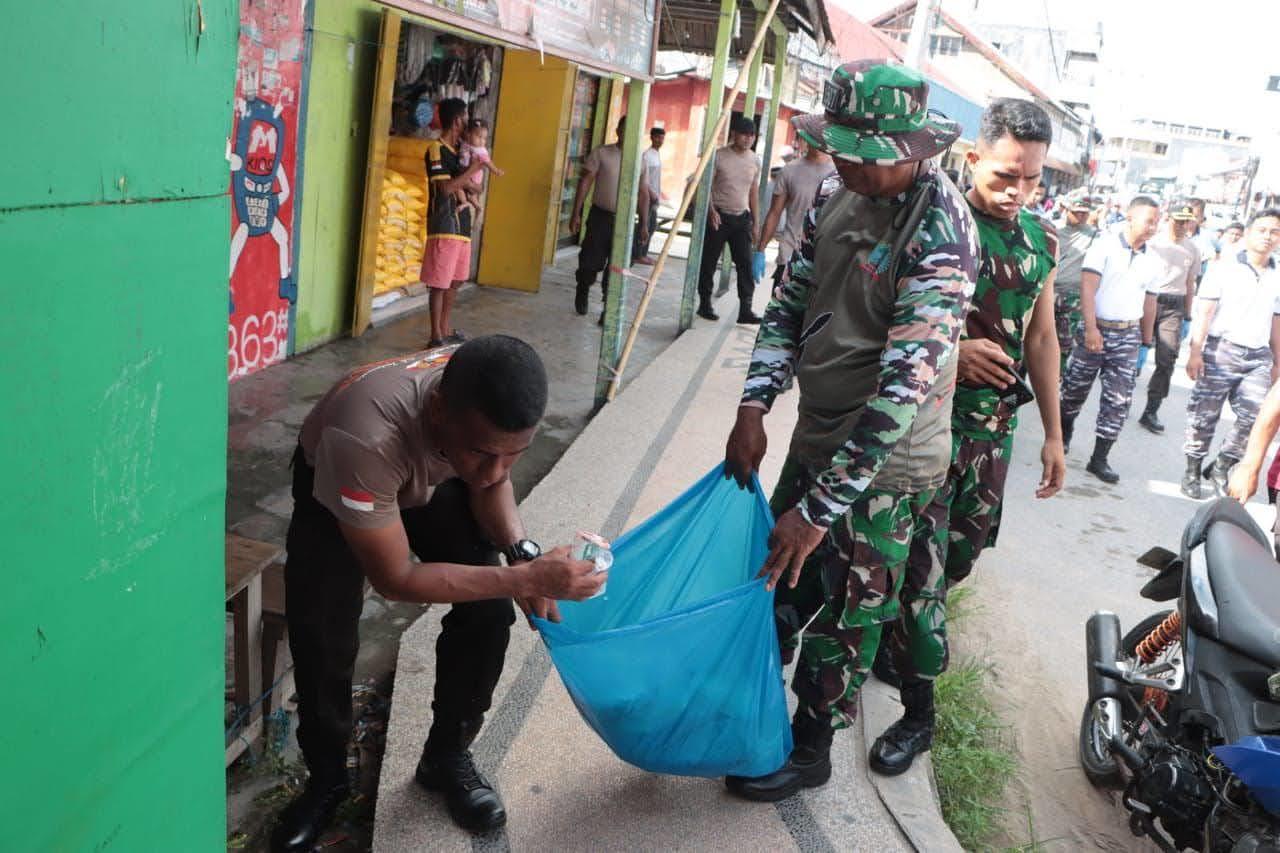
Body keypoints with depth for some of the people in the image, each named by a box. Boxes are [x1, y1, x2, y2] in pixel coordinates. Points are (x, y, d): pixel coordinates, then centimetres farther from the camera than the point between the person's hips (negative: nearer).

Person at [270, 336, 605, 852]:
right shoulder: (364, 439, -47)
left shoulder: (491, 401, -33)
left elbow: (492, 483, -10)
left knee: (488, 607, -10)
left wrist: (519, 550, -29)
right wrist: (526, 578, -39)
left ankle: (447, 756, 13)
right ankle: (326, 778, 15)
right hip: (334, 485, -3)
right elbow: (395, 579, -33)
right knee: (321, 633, -14)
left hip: (434, 477, 4)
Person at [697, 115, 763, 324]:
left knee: (745, 263, -3)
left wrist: (755, 221, 11)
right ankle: (705, 304, 15)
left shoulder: (755, 161, 7)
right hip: (718, 216, -4)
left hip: (742, 217, 4)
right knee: (709, 261, 3)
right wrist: (711, 210, -17)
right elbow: (707, 185, -5)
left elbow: (753, 191, 14)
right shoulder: (719, 156, -6)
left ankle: (745, 309, -2)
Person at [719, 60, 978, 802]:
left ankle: (809, 753, 32)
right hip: (820, 434, 8)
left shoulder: (938, 231, -25)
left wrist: (820, 506, -29)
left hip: (884, 462, -8)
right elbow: (793, 300, 6)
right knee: (781, 580, 23)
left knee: (842, 616, 9)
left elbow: (904, 385, -29)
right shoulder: (840, 191, -1)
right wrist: (755, 406, -8)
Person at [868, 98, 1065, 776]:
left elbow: (1040, 337, 15)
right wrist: (949, 351, -21)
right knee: (920, 556, -5)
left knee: (960, 551, 12)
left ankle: (890, 640, 36)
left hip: (992, 423, 5)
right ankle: (918, 711, 7)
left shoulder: (1042, 241, 8)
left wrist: (1053, 432, 16)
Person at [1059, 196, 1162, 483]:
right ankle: (1064, 432, 35)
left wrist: (1146, 342, 20)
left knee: (1119, 401, -2)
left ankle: (1099, 459, 4)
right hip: (1095, 329, -4)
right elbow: (1088, 287, -16)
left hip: (1128, 336, 4)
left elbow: (1149, 302, 19)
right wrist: (1091, 328, -25)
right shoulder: (1104, 245, -6)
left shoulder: (1150, 260, 11)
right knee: (1075, 389, 8)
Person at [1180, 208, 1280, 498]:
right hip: (1221, 351, -3)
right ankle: (1193, 470, 17)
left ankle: (1221, 468, 13)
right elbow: (1204, 313, -5)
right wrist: (1196, 352, -12)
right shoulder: (1223, 268, 0)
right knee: (1204, 415, 2)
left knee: (1255, 418, -5)